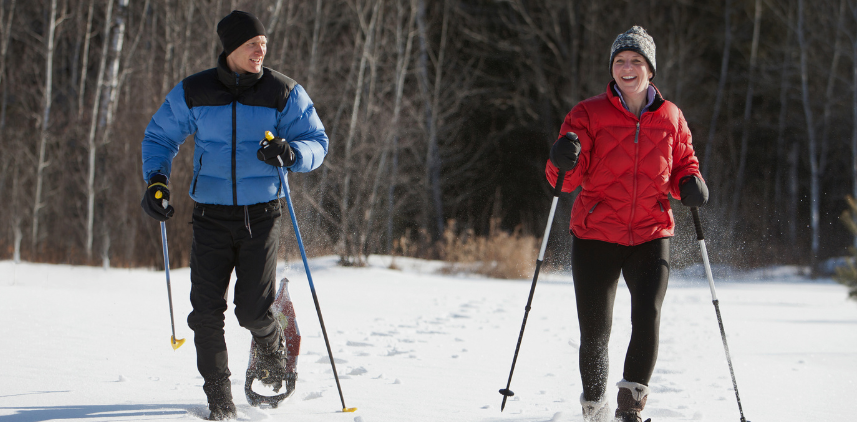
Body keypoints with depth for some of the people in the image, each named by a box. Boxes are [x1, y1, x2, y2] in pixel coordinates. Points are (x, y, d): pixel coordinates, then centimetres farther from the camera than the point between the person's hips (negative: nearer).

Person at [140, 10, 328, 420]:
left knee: (253, 311, -6)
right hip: (211, 215, 1)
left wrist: (290, 153, -22)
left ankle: (271, 346, 31)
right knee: (207, 310, -7)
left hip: (261, 215, -1)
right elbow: (159, 137, 12)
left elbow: (316, 141, 0)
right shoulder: (193, 93, 0)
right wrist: (155, 179, -5)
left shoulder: (283, 93, -2)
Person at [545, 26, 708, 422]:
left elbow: (683, 164, 19)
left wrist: (690, 183, -4)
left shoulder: (670, 118, 7)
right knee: (594, 332, 1)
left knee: (648, 317, -21)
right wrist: (564, 162, -27)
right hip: (596, 236, -1)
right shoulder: (589, 114, 0)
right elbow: (566, 179, -4)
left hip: (651, 236, 1)